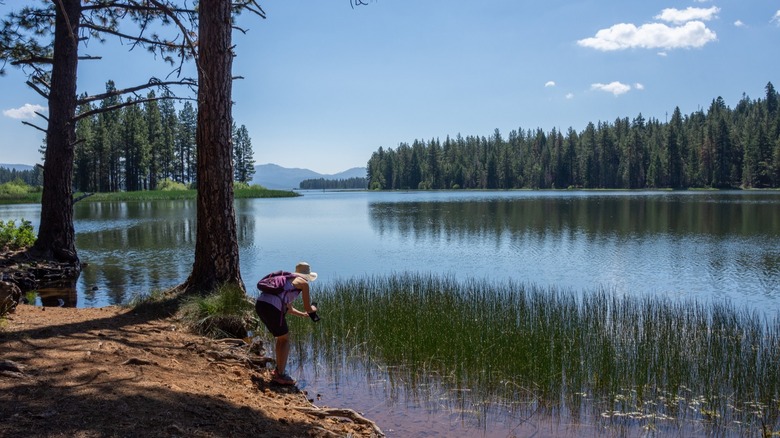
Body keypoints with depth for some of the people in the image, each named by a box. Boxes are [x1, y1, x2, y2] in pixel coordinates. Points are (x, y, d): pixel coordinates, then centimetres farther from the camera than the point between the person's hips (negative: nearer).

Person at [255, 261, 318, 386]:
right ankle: (280, 375, 7)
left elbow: (288, 308, 41)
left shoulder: (288, 279, 32)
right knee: (285, 339, 8)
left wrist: (303, 314, 53)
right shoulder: (303, 283, 9)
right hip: (272, 307, -8)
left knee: (281, 337, 23)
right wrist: (313, 309, 32)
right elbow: (308, 308, 10)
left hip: (259, 304, 8)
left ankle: (278, 370, 29)